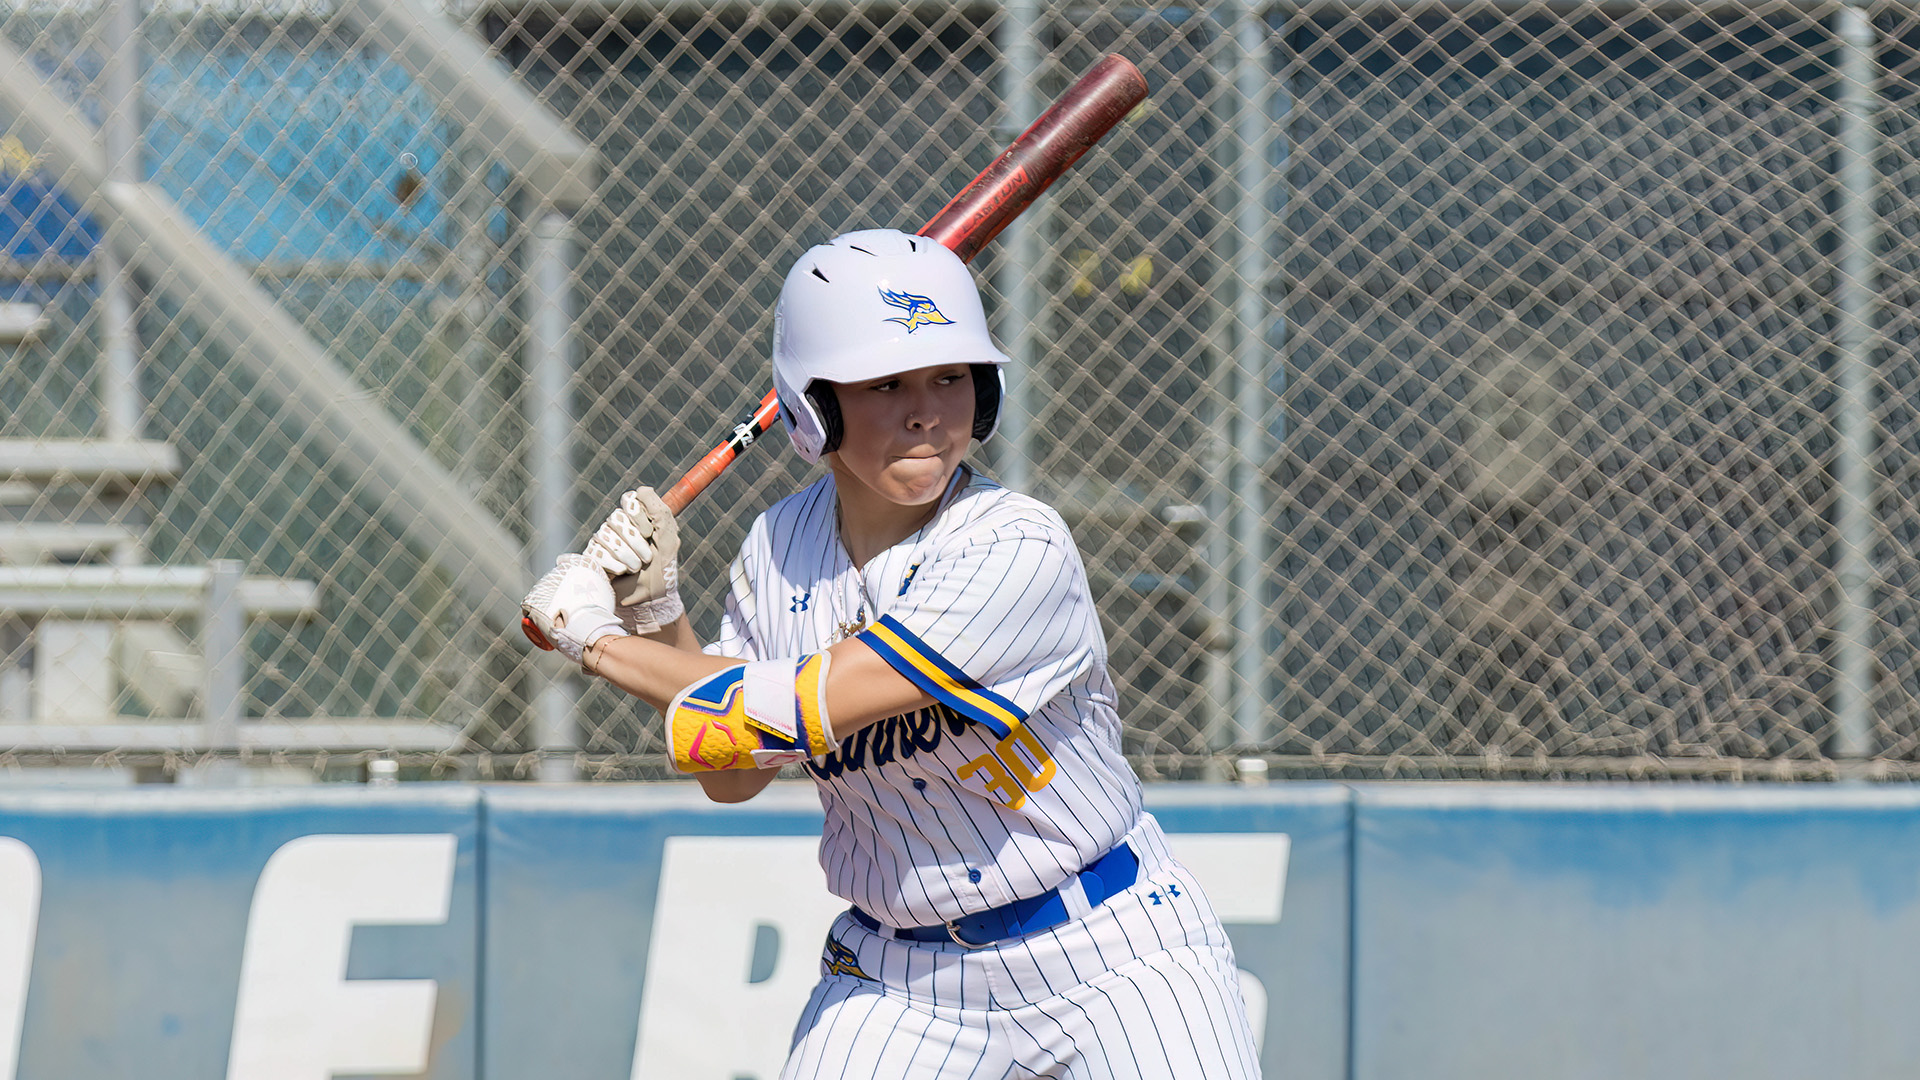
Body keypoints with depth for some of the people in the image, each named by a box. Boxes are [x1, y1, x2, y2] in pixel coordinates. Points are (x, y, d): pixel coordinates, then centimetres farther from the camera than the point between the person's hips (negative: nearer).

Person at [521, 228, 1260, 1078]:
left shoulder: (1018, 552, -21)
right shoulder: (782, 548, -1)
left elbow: (802, 713, -24)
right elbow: (733, 780, 7)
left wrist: (599, 641, -14)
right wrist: (658, 618, -6)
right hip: (895, 975, 4)